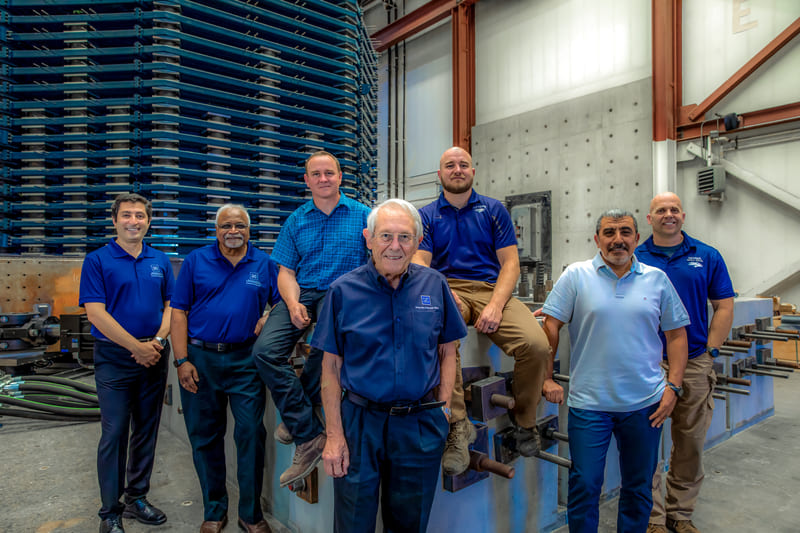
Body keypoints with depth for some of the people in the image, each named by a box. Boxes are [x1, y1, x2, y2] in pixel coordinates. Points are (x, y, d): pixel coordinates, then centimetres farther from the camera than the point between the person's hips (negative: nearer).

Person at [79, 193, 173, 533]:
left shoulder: (160, 261, 8)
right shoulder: (97, 260, -4)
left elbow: (171, 305, 8)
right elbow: (95, 313, -11)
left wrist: (158, 341, -9)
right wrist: (137, 347, -15)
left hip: (154, 357, 4)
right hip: (114, 358, -4)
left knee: (146, 430, 12)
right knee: (114, 433, 1)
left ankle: (137, 498, 28)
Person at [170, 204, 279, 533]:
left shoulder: (264, 264, 5)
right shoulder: (195, 261, 4)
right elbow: (179, 311, 1)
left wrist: (269, 319, -13)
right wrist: (182, 361, -6)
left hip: (245, 360, 0)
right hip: (200, 358, 1)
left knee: (251, 434, 1)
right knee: (204, 437, 11)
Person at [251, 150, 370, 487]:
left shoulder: (361, 215, 7)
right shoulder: (296, 220, 15)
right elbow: (286, 272, 11)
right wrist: (293, 303, -10)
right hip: (302, 293, 3)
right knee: (265, 351, -22)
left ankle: (295, 413, -8)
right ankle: (309, 436, -14)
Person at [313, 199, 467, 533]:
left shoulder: (435, 285, -1)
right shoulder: (343, 291, -7)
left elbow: (447, 351, 7)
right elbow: (331, 367, -4)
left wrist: (443, 407, -1)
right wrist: (334, 435, -7)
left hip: (422, 425, 2)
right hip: (360, 421, -1)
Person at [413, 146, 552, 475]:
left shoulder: (493, 209, 15)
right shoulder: (426, 215, 15)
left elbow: (510, 263, 6)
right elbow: (420, 264, 3)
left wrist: (495, 306, -12)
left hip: (491, 289, 1)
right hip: (446, 290, -1)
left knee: (537, 345, -26)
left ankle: (524, 420, 3)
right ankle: (458, 425, -23)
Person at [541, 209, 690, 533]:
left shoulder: (657, 279, 5)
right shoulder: (576, 276, -3)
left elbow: (676, 334, 10)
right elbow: (550, 327, -4)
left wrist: (673, 386, 2)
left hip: (645, 403, 3)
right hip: (588, 402, -2)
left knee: (639, 488, 17)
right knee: (584, 486, 5)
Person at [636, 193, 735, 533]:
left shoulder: (707, 256, 6)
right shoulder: (635, 258, 1)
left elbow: (724, 307, 6)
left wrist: (710, 352, -3)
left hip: (695, 364, 2)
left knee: (691, 444, 12)